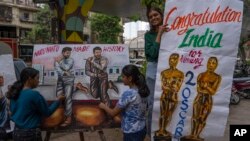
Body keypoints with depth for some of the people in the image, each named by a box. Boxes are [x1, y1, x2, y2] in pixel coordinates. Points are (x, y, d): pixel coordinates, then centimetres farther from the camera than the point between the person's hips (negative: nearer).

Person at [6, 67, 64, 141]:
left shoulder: (16, 93, 1)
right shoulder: (34, 94, -20)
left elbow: (12, 111, 15)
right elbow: (47, 112, -9)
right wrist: (58, 100, 2)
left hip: (17, 132, 7)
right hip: (30, 133, -7)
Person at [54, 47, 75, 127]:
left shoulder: (71, 60, -2)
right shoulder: (57, 60, 7)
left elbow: (67, 67, -20)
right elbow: (57, 69, -11)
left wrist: (60, 61, -12)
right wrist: (64, 73, -25)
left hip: (69, 81, -4)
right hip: (60, 81, 4)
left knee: (68, 98, -11)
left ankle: (68, 118, -10)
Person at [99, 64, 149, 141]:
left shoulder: (128, 94, -25)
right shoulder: (142, 90, -1)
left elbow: (113, 113, -16)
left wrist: (104, 106, 3)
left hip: (132, 132, -8)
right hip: (142, 129, 8)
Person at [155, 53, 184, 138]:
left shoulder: (180, 74, -2)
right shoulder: (164, 72, 3)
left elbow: (177, 88, -6)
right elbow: (163, 86, -4)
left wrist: (167, 87, -12)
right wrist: (172, 88, -15)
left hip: (173, 96, 0)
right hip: (164, 96, 1)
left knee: (169, 115, 8)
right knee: (163, 114, 5)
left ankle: (163, 130, 23)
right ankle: (160, 130, 17)